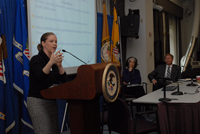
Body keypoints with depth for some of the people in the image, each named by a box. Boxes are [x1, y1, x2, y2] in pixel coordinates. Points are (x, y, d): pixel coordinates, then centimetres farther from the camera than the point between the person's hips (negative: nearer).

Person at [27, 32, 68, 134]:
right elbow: (40, 77, -26)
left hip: (51, 101, 7)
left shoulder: (55, 59, 11)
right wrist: (51, 63, -40)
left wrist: (59, 65, -17)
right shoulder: (36, 59, -8)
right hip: (37, 101, -7)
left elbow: (64, 80, 0)